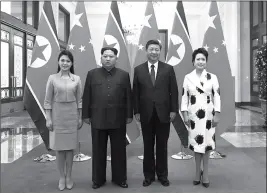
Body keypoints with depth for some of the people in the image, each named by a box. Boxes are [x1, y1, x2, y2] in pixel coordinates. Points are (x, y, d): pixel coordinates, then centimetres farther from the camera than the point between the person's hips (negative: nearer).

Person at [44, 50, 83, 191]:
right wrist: (48, 118, -5)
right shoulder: (52, 78, -3)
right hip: (57, 115, -1)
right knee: (59, 147, 6)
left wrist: (80, 118, 3)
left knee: (70, 146, 8)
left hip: (72, 115, 1)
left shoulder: (76, 79, 0)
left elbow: (79, 100, 5)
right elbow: (48, 100, -1)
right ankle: (61, 177, 19)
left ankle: (69, 176, 21)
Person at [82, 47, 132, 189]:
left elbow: (128, 97, 4)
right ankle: (98, 179, 22)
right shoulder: (92, 74, 5)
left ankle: (120, 178, 23)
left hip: (118, 119, 0)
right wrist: (86, 115, 1)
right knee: (98, 151, 9)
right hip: (98, 119, 0)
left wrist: (129, 115, 1)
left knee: (119, 150, 9)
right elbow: (86, 96, 4)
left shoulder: (124, 75, 4)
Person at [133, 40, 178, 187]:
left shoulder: (168, 69, 2)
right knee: (148, 145, 9)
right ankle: (149, 175, 21)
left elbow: (174, 91, 2)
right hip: (146, 113, 1)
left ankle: (162, 175, 22)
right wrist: (136, 111, -2)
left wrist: (173, 110, -3)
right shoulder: (138, 70, 3)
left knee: (162, 146, 9)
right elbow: (135, 92, 3)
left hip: (163, 113, 0)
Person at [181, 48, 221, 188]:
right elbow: (184, 97, 2)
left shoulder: (212, 77, 1)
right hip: (193, 115, 0)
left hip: (208, 115, 0)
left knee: (207, 142, 5)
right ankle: (198, 171, 21)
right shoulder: (188, 77, 2)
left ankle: (205, 173, 17)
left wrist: (217, 115, -6)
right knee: (196, 142, 6)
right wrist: (185, 114, -4)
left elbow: (217, 97, 0)